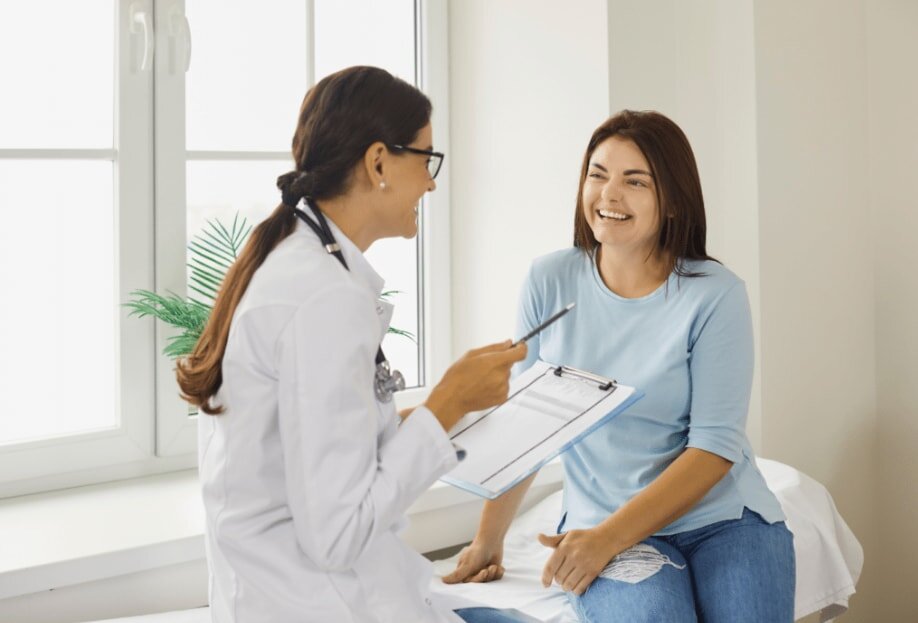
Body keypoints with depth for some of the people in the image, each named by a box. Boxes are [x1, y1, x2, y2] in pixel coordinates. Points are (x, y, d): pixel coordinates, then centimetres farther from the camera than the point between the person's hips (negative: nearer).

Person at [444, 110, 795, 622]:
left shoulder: (716, 296, -6)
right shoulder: (550, 282, 1)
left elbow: (716, 445, -10)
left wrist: (607, 538, -19)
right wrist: (489, 539, 6)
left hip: (726, 520, 0)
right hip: (605, 526, 0)